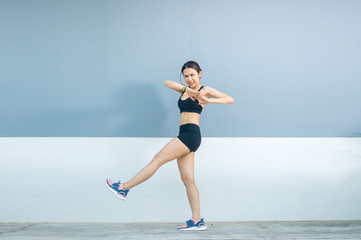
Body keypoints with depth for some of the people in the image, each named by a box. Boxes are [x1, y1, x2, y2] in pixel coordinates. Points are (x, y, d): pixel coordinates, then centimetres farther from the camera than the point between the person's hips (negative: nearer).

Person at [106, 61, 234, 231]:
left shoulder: (205, 90, 3)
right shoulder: (184, 90, 23)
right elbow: (167, 83, 11)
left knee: (157, 160, -8)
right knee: (187, 179, 3)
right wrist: (186, 88, -4)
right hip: (184, 136, 8)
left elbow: (230, 99, -4)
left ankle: (123, 188, -2)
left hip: (191, 134, -8)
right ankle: (197, 221, 4)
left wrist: (209, 100, -19)